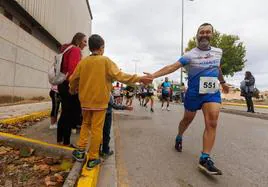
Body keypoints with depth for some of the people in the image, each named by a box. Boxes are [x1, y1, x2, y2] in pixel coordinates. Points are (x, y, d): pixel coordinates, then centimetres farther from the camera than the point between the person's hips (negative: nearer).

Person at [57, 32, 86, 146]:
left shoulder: (67, 49, 21)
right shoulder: (75, 50, -8)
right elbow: (73, 69, -20)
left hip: (63, 84, 9)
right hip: (70, 85, -9)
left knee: (65, 113, 12)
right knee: (70, 113, -3)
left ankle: (60, 139, 20)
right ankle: (66, 141, 5)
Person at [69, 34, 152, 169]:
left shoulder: (83, 62, 3)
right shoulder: (105, 61, -9)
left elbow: (73, 79, 8)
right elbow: (120, 76, -18)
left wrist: (72, 90, 29)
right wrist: (139, 79, -14)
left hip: (85, 100, 4)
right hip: (100, 101, -4)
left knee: (86, 124, 24)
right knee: (97, 129, 5)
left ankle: (80, 151, 19)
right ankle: (92, 159, 14)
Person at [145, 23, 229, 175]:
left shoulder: (218, 52, 5)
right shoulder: (190, 55, -11)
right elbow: (172, 67, -21)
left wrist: (223, 81, 34)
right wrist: (153, 75, -33)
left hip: (213, 93, 3)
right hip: (194, 93, -3)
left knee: (212, 123, -13)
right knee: (187, 120, 14)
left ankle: (205, 159, -9)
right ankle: (179, 138, 43)